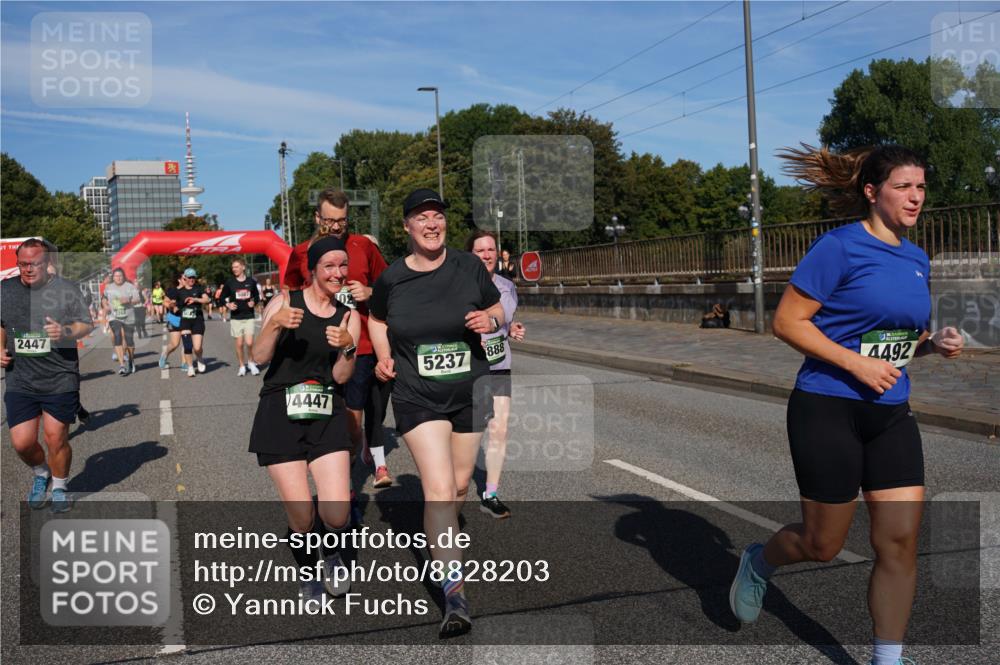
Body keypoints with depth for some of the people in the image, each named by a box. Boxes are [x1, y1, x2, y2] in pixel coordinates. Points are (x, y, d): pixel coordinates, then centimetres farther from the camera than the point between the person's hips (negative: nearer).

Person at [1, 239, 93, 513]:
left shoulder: (66, 289, -3)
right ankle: (40, 474, 32)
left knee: (56, 440, 2)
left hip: (60, 380, -3)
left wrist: (66, 332, -17)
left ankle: (59, 487, 27)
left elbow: (87, 325, 3)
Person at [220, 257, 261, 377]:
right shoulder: (229, 282, -2)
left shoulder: (251, 281, 0)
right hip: (235, 317, 0)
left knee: (249, 342, -10)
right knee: (239, 343, 3)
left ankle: (251, 362, 14)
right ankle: (242, 366, 19)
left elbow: (256, 295, 15)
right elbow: (222, 297, 5)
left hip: (249, 316, 0)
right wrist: (227, 305, -13)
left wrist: (254, 302, -5)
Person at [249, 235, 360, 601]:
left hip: (327, 416, 2)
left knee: (337, 516, -10)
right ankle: (307, 571, 28)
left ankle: (330, 551, 27)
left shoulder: (348, 318, 8)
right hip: (280, 413, -2)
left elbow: (341, 376, 1)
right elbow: (259, 357, -3)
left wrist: (348, 348, -18)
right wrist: (275, 324, -19)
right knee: (302, 520, -5)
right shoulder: (285, 301, 1)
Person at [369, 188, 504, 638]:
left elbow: (498, 309, 11)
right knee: (439, 490, -14)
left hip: (470, 392, 3)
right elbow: (376, 319, 16)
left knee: (459, 485, 16)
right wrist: (384, 357, 0)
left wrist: (490, 320, -12)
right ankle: (455, 596, -13)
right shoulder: (391, 278, -3)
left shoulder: (469, 266, -2)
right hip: (417, 397, -2)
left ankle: (440, 541, 47)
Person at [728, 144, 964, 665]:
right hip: (828, 410, -6)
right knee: (823, 545, 7)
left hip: (891, 413, 7)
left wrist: (934, 344, 2)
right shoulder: (840, 247, -12)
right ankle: (758, 562, 39)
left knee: (900, 542, 2)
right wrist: (857, 364, -20)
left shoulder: (917, 259, 11)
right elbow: (787, 321, -15)